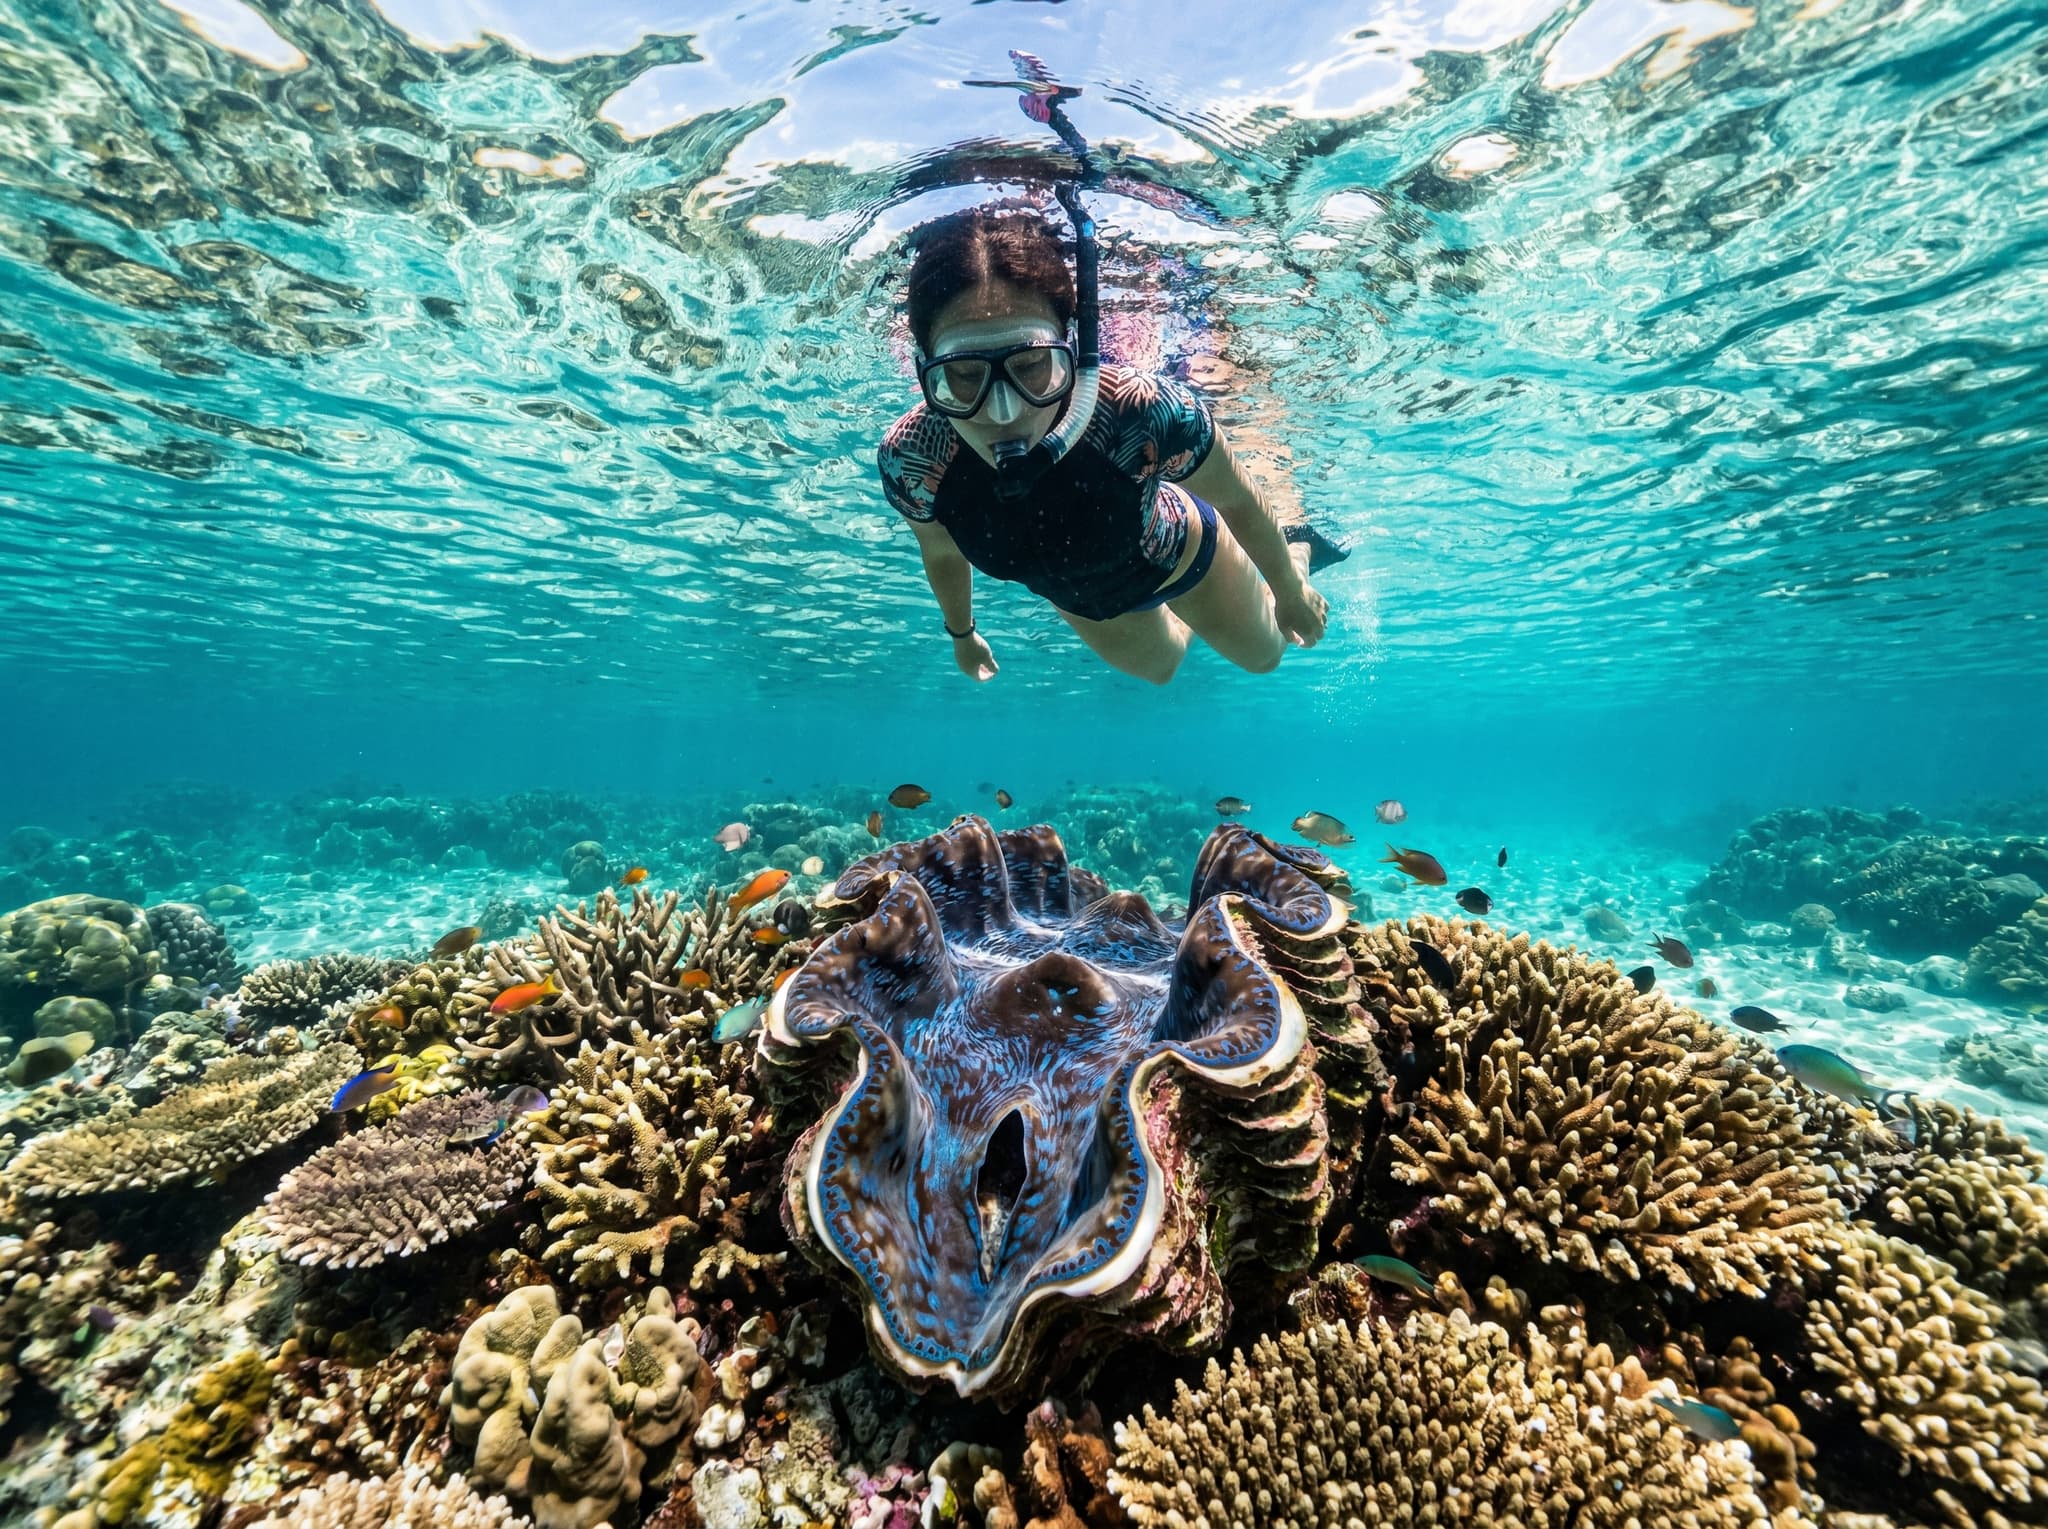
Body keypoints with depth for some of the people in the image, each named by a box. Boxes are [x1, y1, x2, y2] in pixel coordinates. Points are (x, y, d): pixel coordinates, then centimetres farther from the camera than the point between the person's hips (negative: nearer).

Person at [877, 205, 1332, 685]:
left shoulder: (1144, 415, -44)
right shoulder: (908, 461, -35)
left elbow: (1239, 502, -22)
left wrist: (1291, 590, -7)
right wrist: (961, 632, 6)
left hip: (1178, 558, -1)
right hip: (1077, 593, 2)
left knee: (1263, 653, 28)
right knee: (1158, 669, 31)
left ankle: (1297, 554, 58)